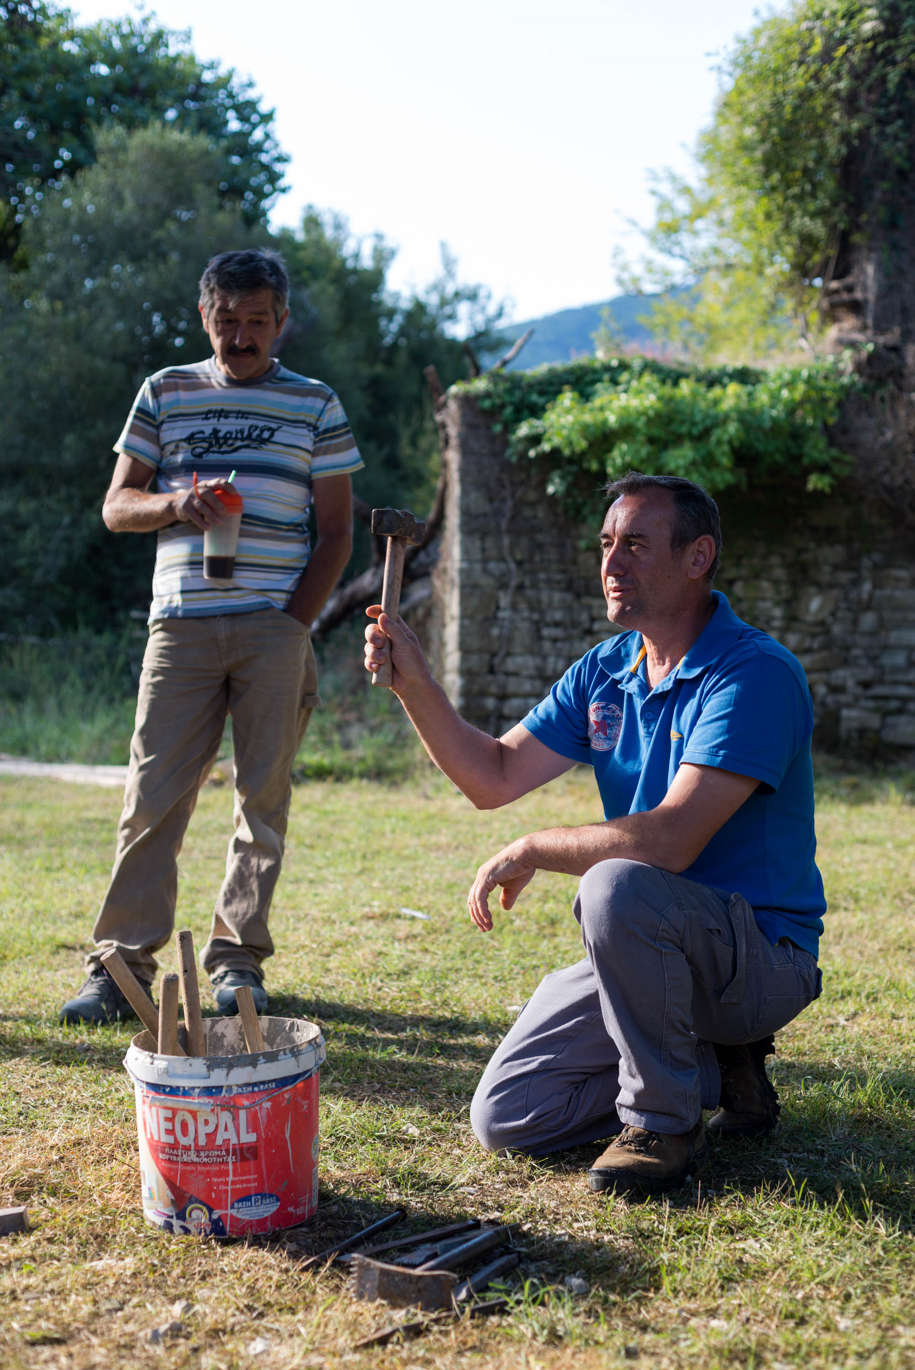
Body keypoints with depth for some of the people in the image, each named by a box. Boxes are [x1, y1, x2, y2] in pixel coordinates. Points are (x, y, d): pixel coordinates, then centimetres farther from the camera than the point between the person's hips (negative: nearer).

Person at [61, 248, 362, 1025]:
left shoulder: (315, 405, 9)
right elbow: (116, 506, 12)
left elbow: (336, 532, 8)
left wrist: (296, 622, -4)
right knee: (153, 794, -4)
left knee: (264, 795, 1)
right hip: (182, 621, 1)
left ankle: (238, 960, 12)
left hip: (274, 625, 0)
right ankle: (121, 965, 1)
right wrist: (175, 504, -10)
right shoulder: (166, 393, 13)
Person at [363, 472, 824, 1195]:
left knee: (616, 886, -37)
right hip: (653, 950, 8)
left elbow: (668, 842, -30)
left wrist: (531, 851, -19)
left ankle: (663, 1119, -16)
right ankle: (715, 1062, 15)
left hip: (761, 956, -7)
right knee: (507, 1118, -1)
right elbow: (493, 777, 6)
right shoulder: (604, 673, 6)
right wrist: (416, 683, -7)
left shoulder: (756, 674, -20)